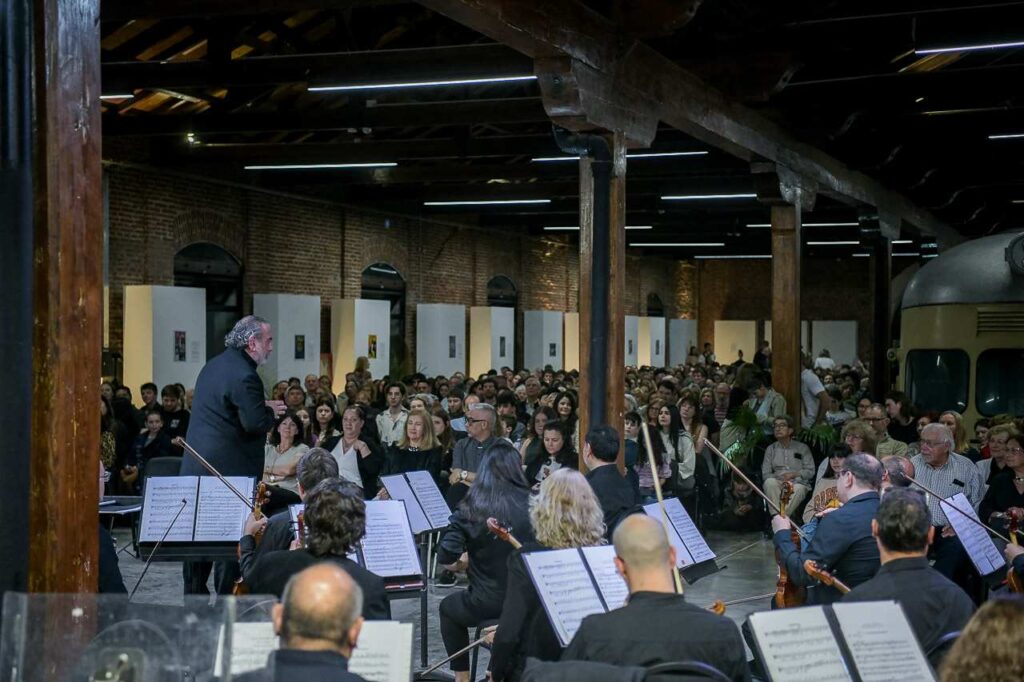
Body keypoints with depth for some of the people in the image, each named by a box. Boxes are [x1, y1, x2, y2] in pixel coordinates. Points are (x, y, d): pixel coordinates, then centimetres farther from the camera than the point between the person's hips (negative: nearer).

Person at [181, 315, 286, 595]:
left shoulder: (213, 366, 12)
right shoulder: (244, 375, -18)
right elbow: (256, 423, -24)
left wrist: (262, 407, 14)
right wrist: (270, 411, -4)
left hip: (196, 467, 9)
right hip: (229, 469, -9)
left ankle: (193, 594, 21)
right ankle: (227, 596, 2)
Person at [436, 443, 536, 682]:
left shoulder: (471, 510, -13)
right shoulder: (531, 505, -9)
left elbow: (446, 558, -16)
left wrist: (458, 564, 6)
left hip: (488, 604, -2)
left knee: (448, 607, 30)